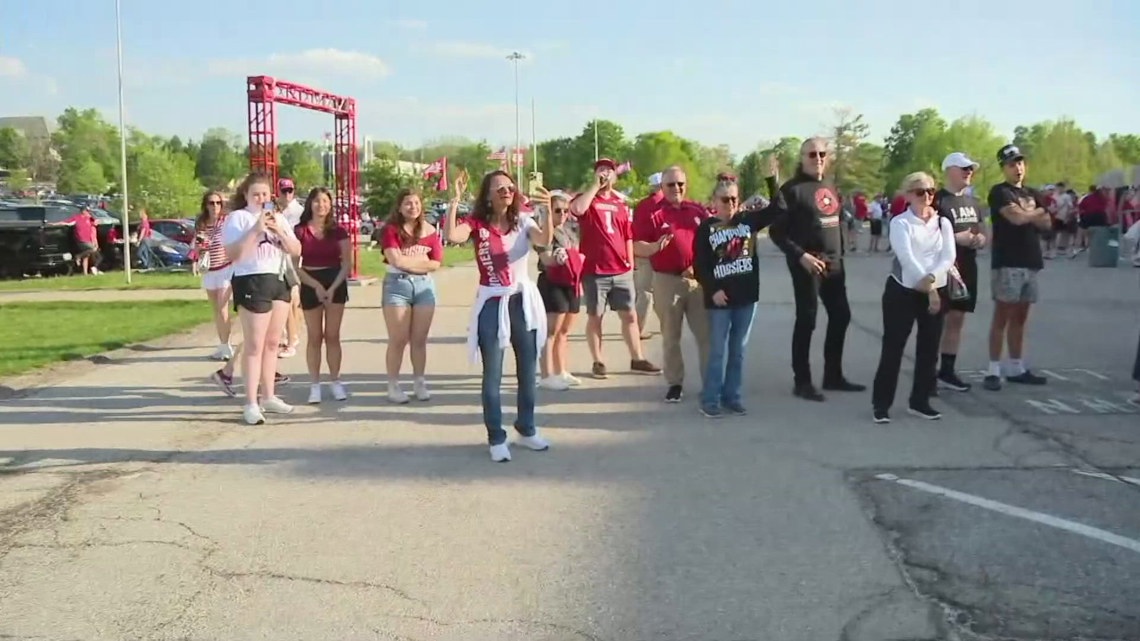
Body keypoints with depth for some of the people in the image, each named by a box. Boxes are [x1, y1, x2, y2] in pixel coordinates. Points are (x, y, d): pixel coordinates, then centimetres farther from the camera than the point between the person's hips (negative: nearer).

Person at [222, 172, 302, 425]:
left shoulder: (278, 218, 15)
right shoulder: (237, 218, -3)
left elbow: (296, 251, 8)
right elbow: (232, 254, -15)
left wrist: (279, 230, -7)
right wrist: (256, 230, -19)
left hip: (279, 281, 7)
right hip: (252, 283, -7)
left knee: (272, 342, 12)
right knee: (254, 345, -7)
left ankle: (268, 396, 21)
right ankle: (251, 404, -5)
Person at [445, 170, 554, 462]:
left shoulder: (523, 222, 1)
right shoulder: (477, 223, -5)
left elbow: (545, 241, -20)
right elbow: (452, 236, -25)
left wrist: (548, 210, -35)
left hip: (523, 301, 3)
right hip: (491, 304, -3)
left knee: (527, 371, 12)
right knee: (493, 375, 3)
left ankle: (526, 430, 29)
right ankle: (496, 438, 12)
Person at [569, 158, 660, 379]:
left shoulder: (621, 204, 13)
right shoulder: (586, 198, 0)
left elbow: (628, 236, 16)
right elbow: (577, 209, -25)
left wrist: (630, 262, 8)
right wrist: (596, 185, -16)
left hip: (621, 271, 4)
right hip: (594, 271, -4)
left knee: (630, 315, 8)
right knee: (595, 316, 4)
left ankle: (637, 359, 16)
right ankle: (598, 362, 11)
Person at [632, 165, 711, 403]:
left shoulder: (698, 210, 6)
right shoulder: (653, 213, -3)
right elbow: (637, 247, -7)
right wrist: (655, 246, -27)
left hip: (698, 279, 3)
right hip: (667, 281, -2)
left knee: (706, 333, 6)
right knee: (671, 337, 6)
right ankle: (675, 383, 15)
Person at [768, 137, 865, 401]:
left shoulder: (830, 188, 15)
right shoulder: (793, 189, -9)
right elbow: (776, 231, -13)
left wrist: (840, 253, 13)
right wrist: (801, 255, -20)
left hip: (833, 263, 8)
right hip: (807, 264, -8)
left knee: (841, 316, 11)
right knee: (806, 321, -4)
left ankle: (833, 375, 24)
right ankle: (802, 381, 4)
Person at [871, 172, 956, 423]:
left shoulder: (943, 223, 8)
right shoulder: (900, 223, -6)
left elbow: (949, 256, -4)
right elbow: (906, 258, -17)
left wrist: (932, 279, -21)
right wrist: (928, 288, -22)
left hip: (937, 292, 5)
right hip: (903, 291, -5)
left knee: (929, 348, 9)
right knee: (893, 348, -2)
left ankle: (920, 401, 21)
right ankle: (881, 403, 6)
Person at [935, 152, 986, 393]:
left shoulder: (973, 202, 16)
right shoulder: (938, 200, -9)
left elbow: (983, 234, 20)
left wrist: (980, 239, -2)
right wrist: (957, 238, -22)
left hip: (967, 268, 8)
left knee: (957, 319, 11)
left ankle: (947, 371, 19)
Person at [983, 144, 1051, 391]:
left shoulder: (1032, 194, 20)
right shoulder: (1000, 192, -4)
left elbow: (1046, 223, 9)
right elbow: (1016, 217, -19)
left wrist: (1027, 215, -8)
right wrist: (1037, 212, 1)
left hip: (1030, 262, 7)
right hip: (1007, 262, -7)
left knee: (1020, 317, 10)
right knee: (1002, 316, -7)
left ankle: (1016, 368, 16)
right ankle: (993, 371, -5)